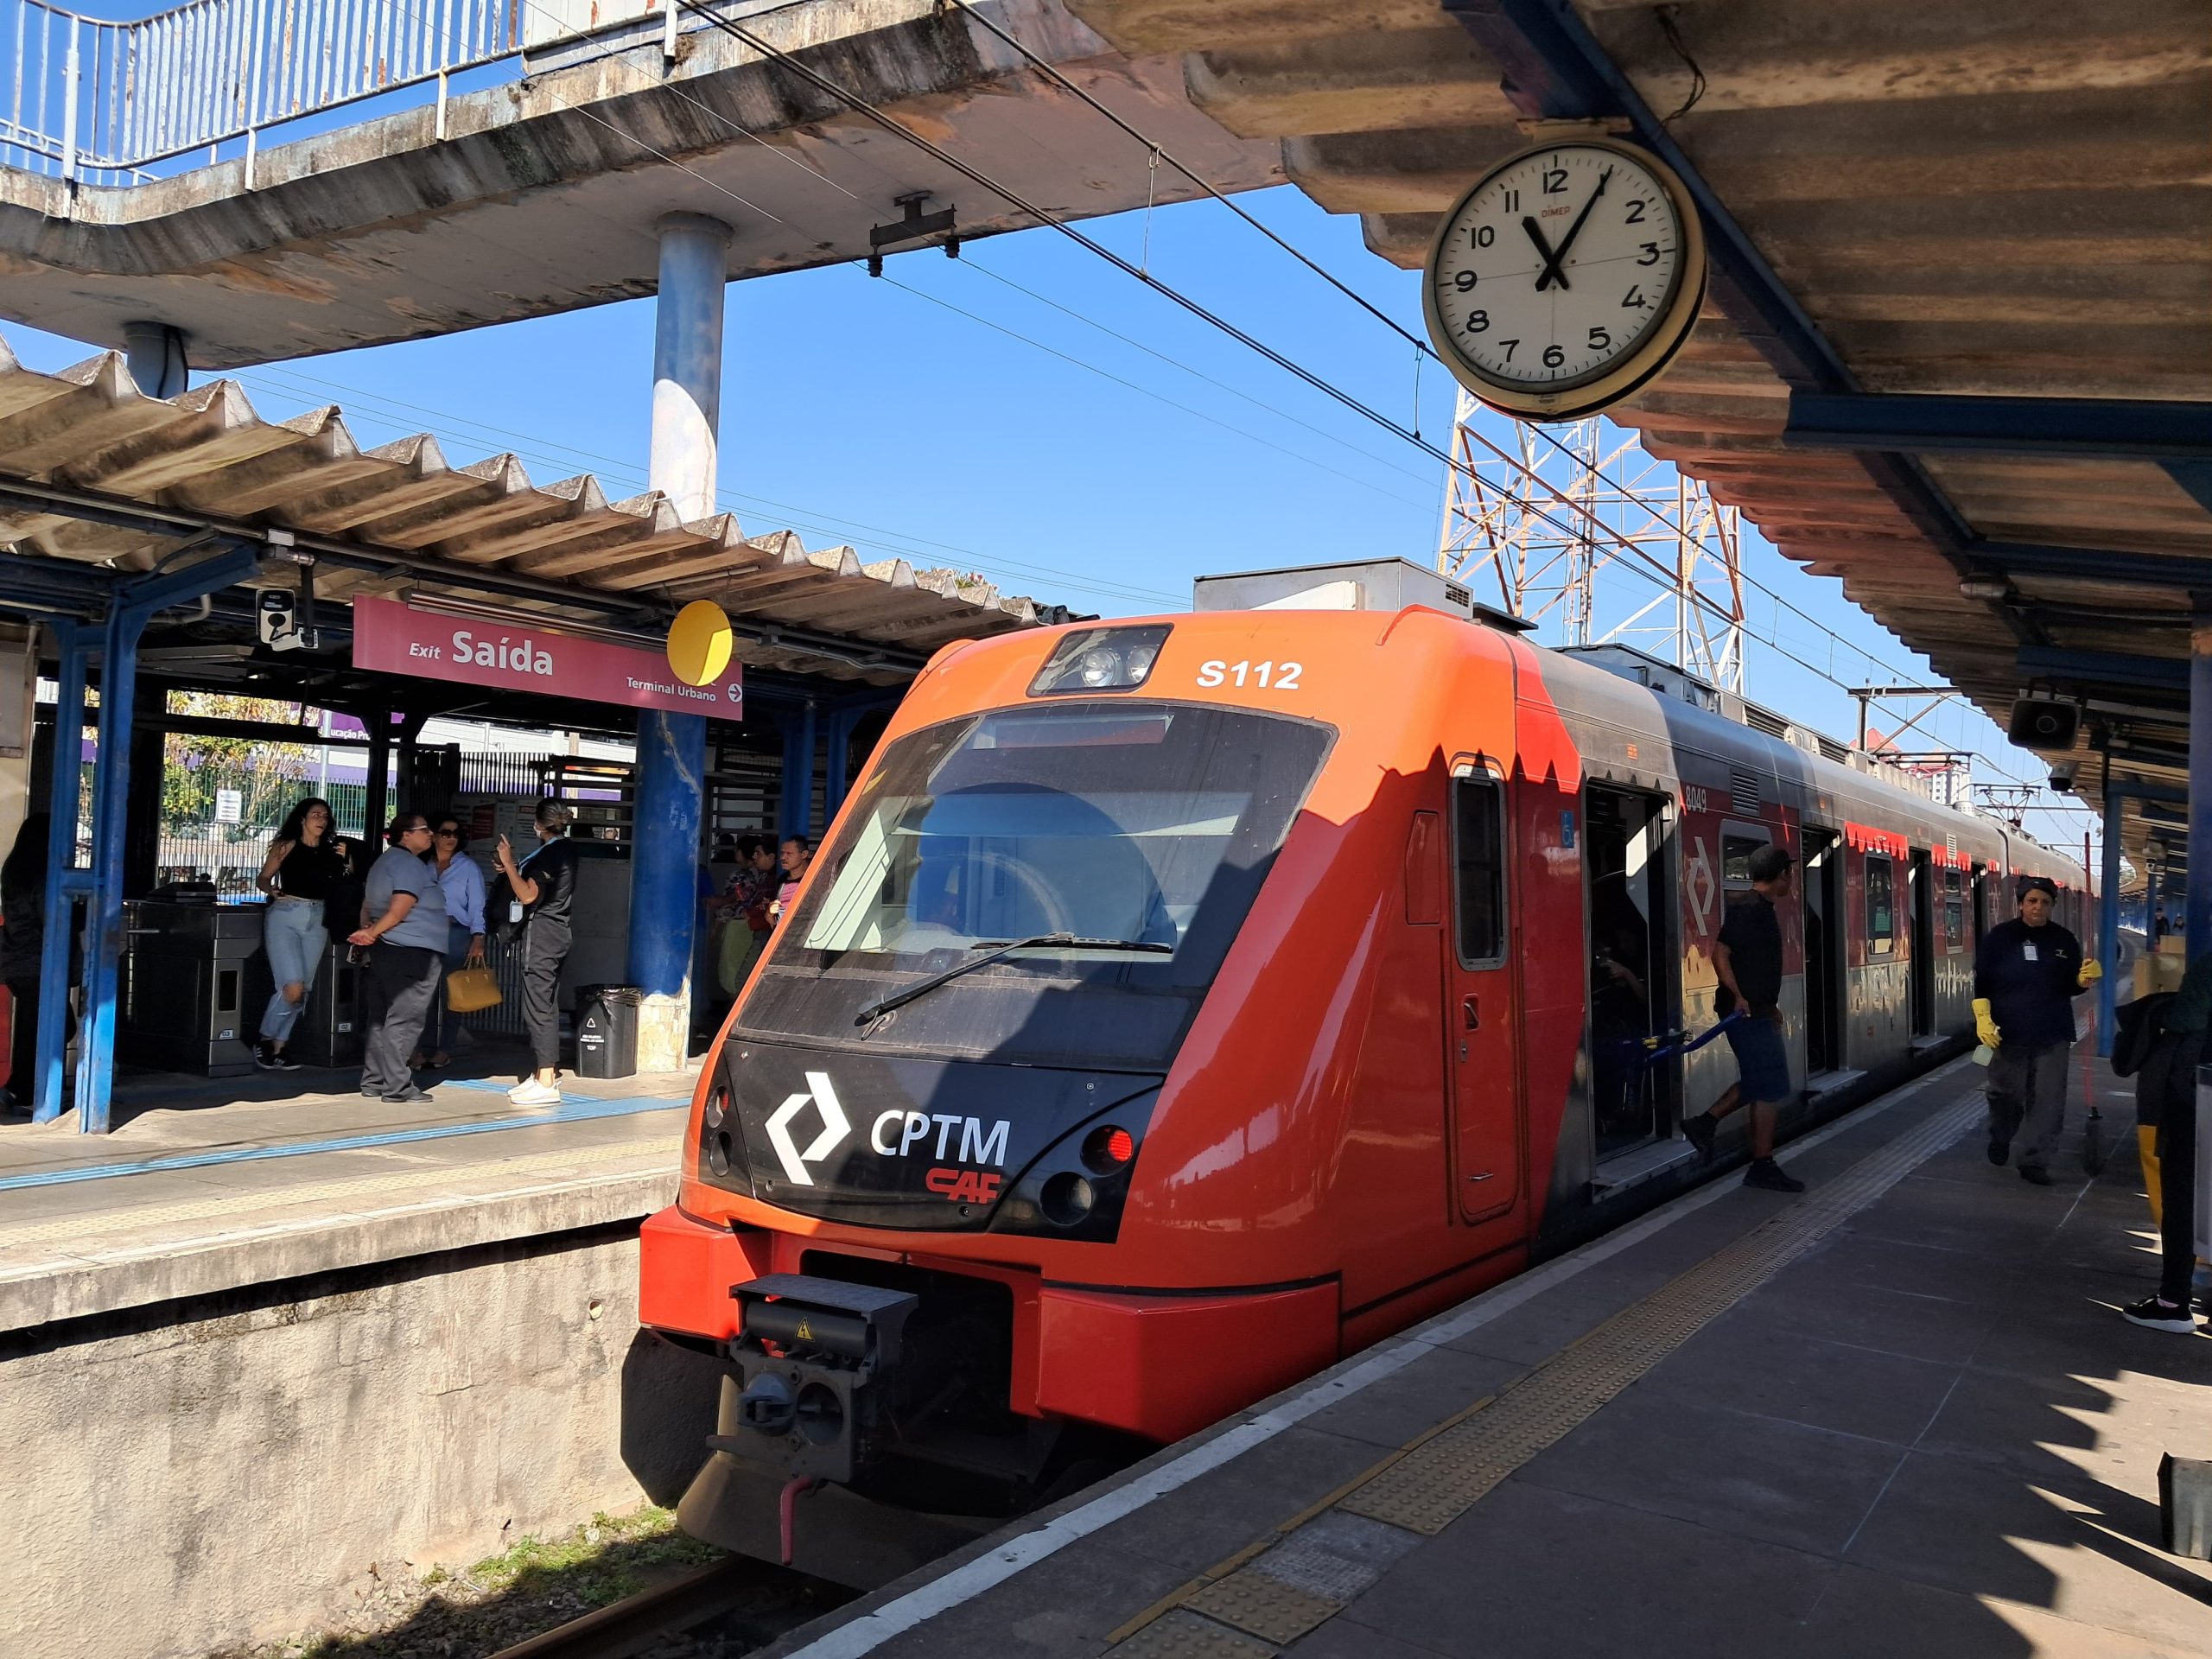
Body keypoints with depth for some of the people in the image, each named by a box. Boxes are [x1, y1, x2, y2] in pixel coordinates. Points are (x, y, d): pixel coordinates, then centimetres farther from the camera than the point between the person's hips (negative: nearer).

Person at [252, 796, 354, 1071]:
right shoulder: (287, 846, 5)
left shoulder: (332, 850, 12)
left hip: (316, 920, 4)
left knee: (303, 990, 3)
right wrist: (274, 890, -15)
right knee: (292, 988, -15)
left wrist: (345, 860, -2)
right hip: (285, 916, -4)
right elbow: (262, 879, 6)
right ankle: (265, 1042, 5)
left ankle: (278, 1049, 13)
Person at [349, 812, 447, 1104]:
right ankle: (397, 1086, -8)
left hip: (384, 949, 10)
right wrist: (373, 933, -13)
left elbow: (367, 904, 21)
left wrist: (366, 932, 13)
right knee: (404, 1019, -8)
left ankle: (373, 1080, 17)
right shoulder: (410, 864, -12)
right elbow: (400, 909, -20)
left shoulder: (385, 862, 20)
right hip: (412, 951, -10)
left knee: (381, 1017, 13)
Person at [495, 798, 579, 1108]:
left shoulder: (549, 853, -16)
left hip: (541, 933, -10)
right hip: (557, 933, 10)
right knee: (547, 1005, 15)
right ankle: (548, 1074, 23)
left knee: (538, 1006, -9)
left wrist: (508, 864, -14)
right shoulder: (565, 850, 13)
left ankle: (545, 1085, -9)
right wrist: (516, 870, 22)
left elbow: (528, 895, -20)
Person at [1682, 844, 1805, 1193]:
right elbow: (1720, 954, -23)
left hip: (1758, 1010, 10)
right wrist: (1738, 996, -27)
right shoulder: (1749, 911, -17)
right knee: (1769, 1089, -4)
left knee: (1756, 1082, 17)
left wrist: (1769, 1004, 24)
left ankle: (1703, 1123, 20)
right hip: (1749, 1014, -10)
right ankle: (1762, 1167, 3)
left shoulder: (1764, 911, 15)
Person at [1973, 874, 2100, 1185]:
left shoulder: (2064, 940, 5)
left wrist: (2086, 978, -10)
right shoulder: (1999, 937, -3)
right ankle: (2000, 1140, 37)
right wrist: (1983, 1018, -11)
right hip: (2008, 1033, -2)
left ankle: (2035, 1162, 6)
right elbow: (1982, 982, -2)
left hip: (2052, 1035, 2)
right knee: (2005, 1095, 9)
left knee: (2048, 1101, -1)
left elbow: (2070, 987, 13)